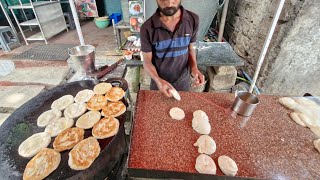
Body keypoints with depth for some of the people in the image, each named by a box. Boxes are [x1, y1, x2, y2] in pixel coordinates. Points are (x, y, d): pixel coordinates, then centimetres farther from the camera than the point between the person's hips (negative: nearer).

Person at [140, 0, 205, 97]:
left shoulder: (193, 20, -11)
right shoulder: (147, 28, -19)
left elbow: (190, 48, 2)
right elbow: (147, 61, -12)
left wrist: (194, 67, -15)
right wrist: (158, 80, -29)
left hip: (183, 82, 2)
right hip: (159, 82, -1)